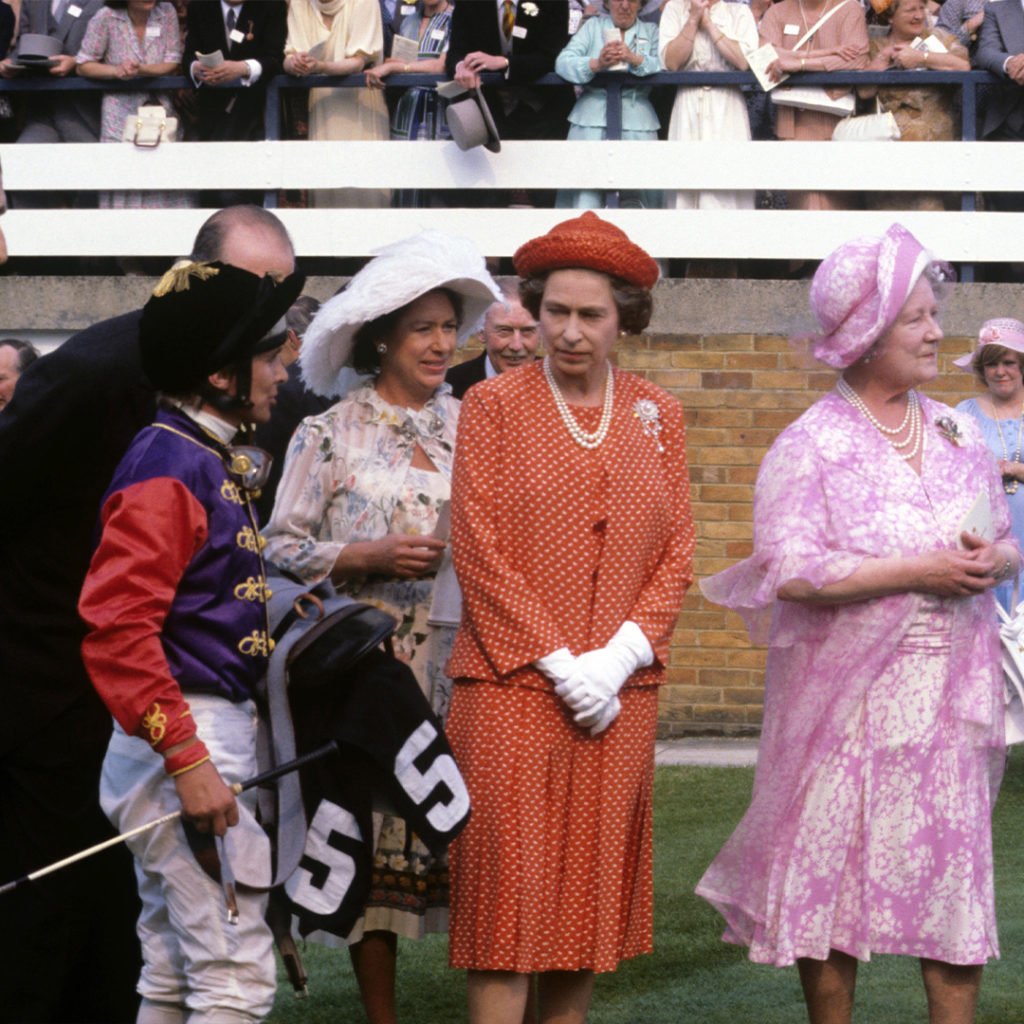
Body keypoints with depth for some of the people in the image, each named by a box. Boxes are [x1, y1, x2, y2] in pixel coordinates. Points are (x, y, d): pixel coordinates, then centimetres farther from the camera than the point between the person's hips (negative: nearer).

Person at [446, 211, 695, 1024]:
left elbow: (677, 553, 7)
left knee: (592, 888, 6)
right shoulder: (494, 406, 0)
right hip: (511, 687, -3)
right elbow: (478, 550, -6)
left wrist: (618, 659, -7)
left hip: (618, 696, 3)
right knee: (510, 886, -7)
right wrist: (559, 664, -11)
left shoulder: (658, 416, 10)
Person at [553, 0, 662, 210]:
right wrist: (596, 64, -17)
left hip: (637, 120, 0)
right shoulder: (593, 26, 16)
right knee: (585, 198, -11)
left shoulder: (651, 31, 18)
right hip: (591, 119, 0)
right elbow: (563, 62, 2)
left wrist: (635, 59, -20)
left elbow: (664, 65, 0)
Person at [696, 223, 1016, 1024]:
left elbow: (1005, 542, 19)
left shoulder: (958, 435, 11)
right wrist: (920, 572, -18)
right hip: (850, 697, -4)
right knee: (834, 876, 0)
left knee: (955, 872, 3)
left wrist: (992, 561, -6)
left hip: (950, 689, 5)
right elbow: (790, 570, -17)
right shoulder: (812, 446, -6)